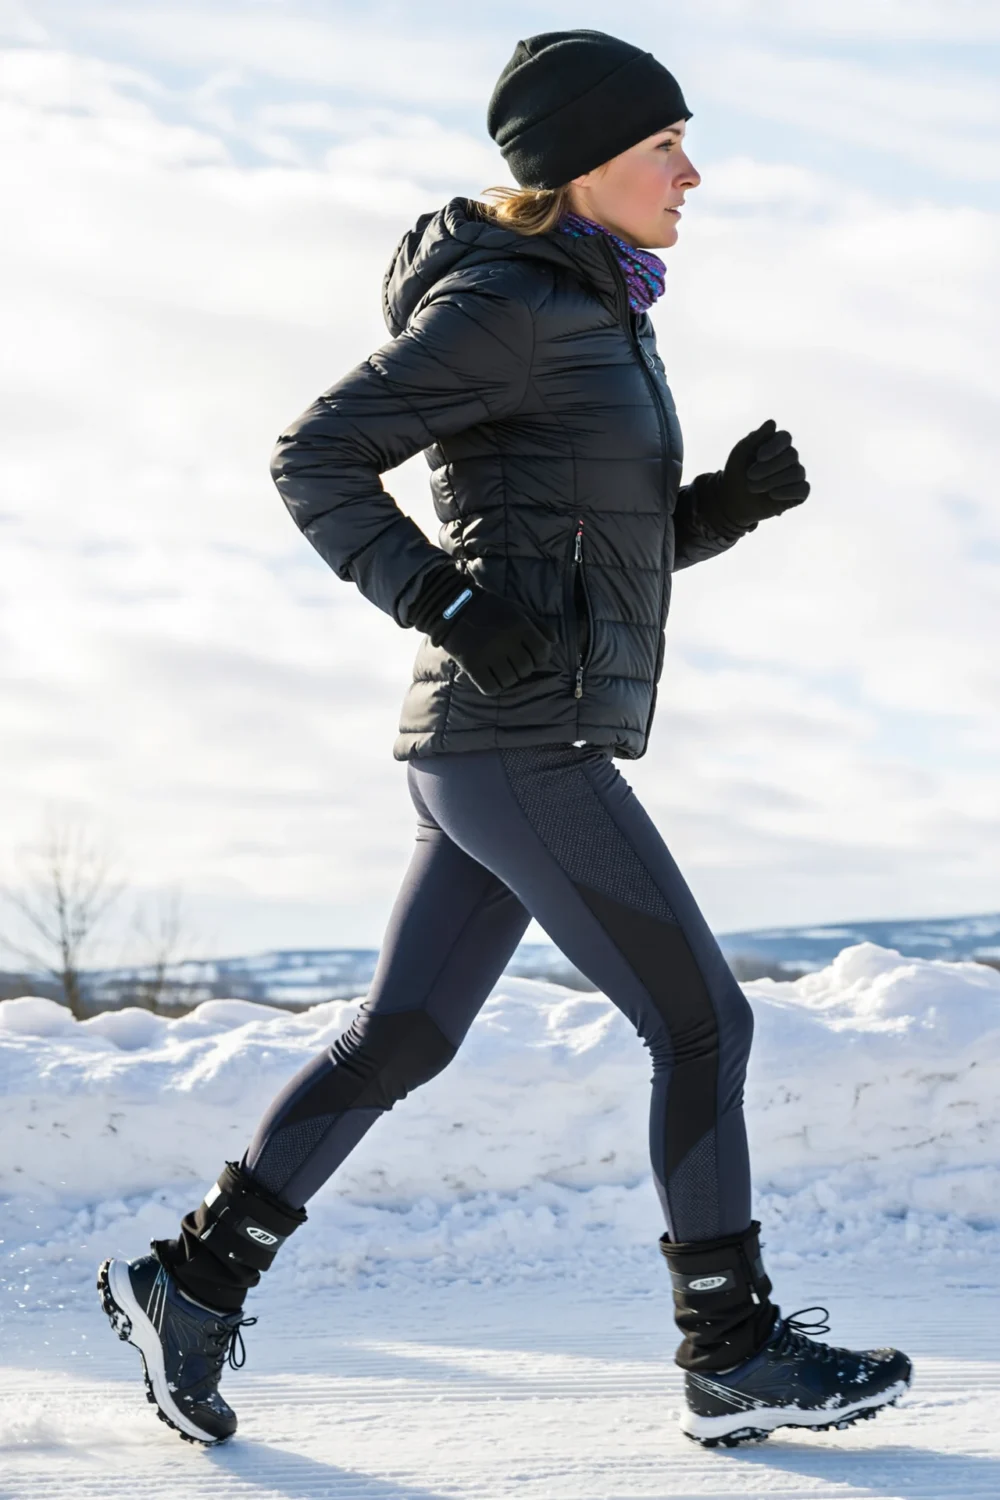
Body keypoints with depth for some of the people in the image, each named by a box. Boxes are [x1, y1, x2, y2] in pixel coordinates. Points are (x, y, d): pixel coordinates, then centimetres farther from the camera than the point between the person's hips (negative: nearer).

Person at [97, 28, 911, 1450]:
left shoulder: (594, 322, 19)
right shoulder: (498, 303, -10)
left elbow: (630, 544, 24)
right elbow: (317, 457, -14)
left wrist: (735, 498, 5)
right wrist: (448, 604, -22)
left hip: (499, 746, 10)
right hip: (522, 744, -10)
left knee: (400, 1039, 12)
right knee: (703, 1023, -3)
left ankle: (194, 1280, 17)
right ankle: (737, 1356, 6)